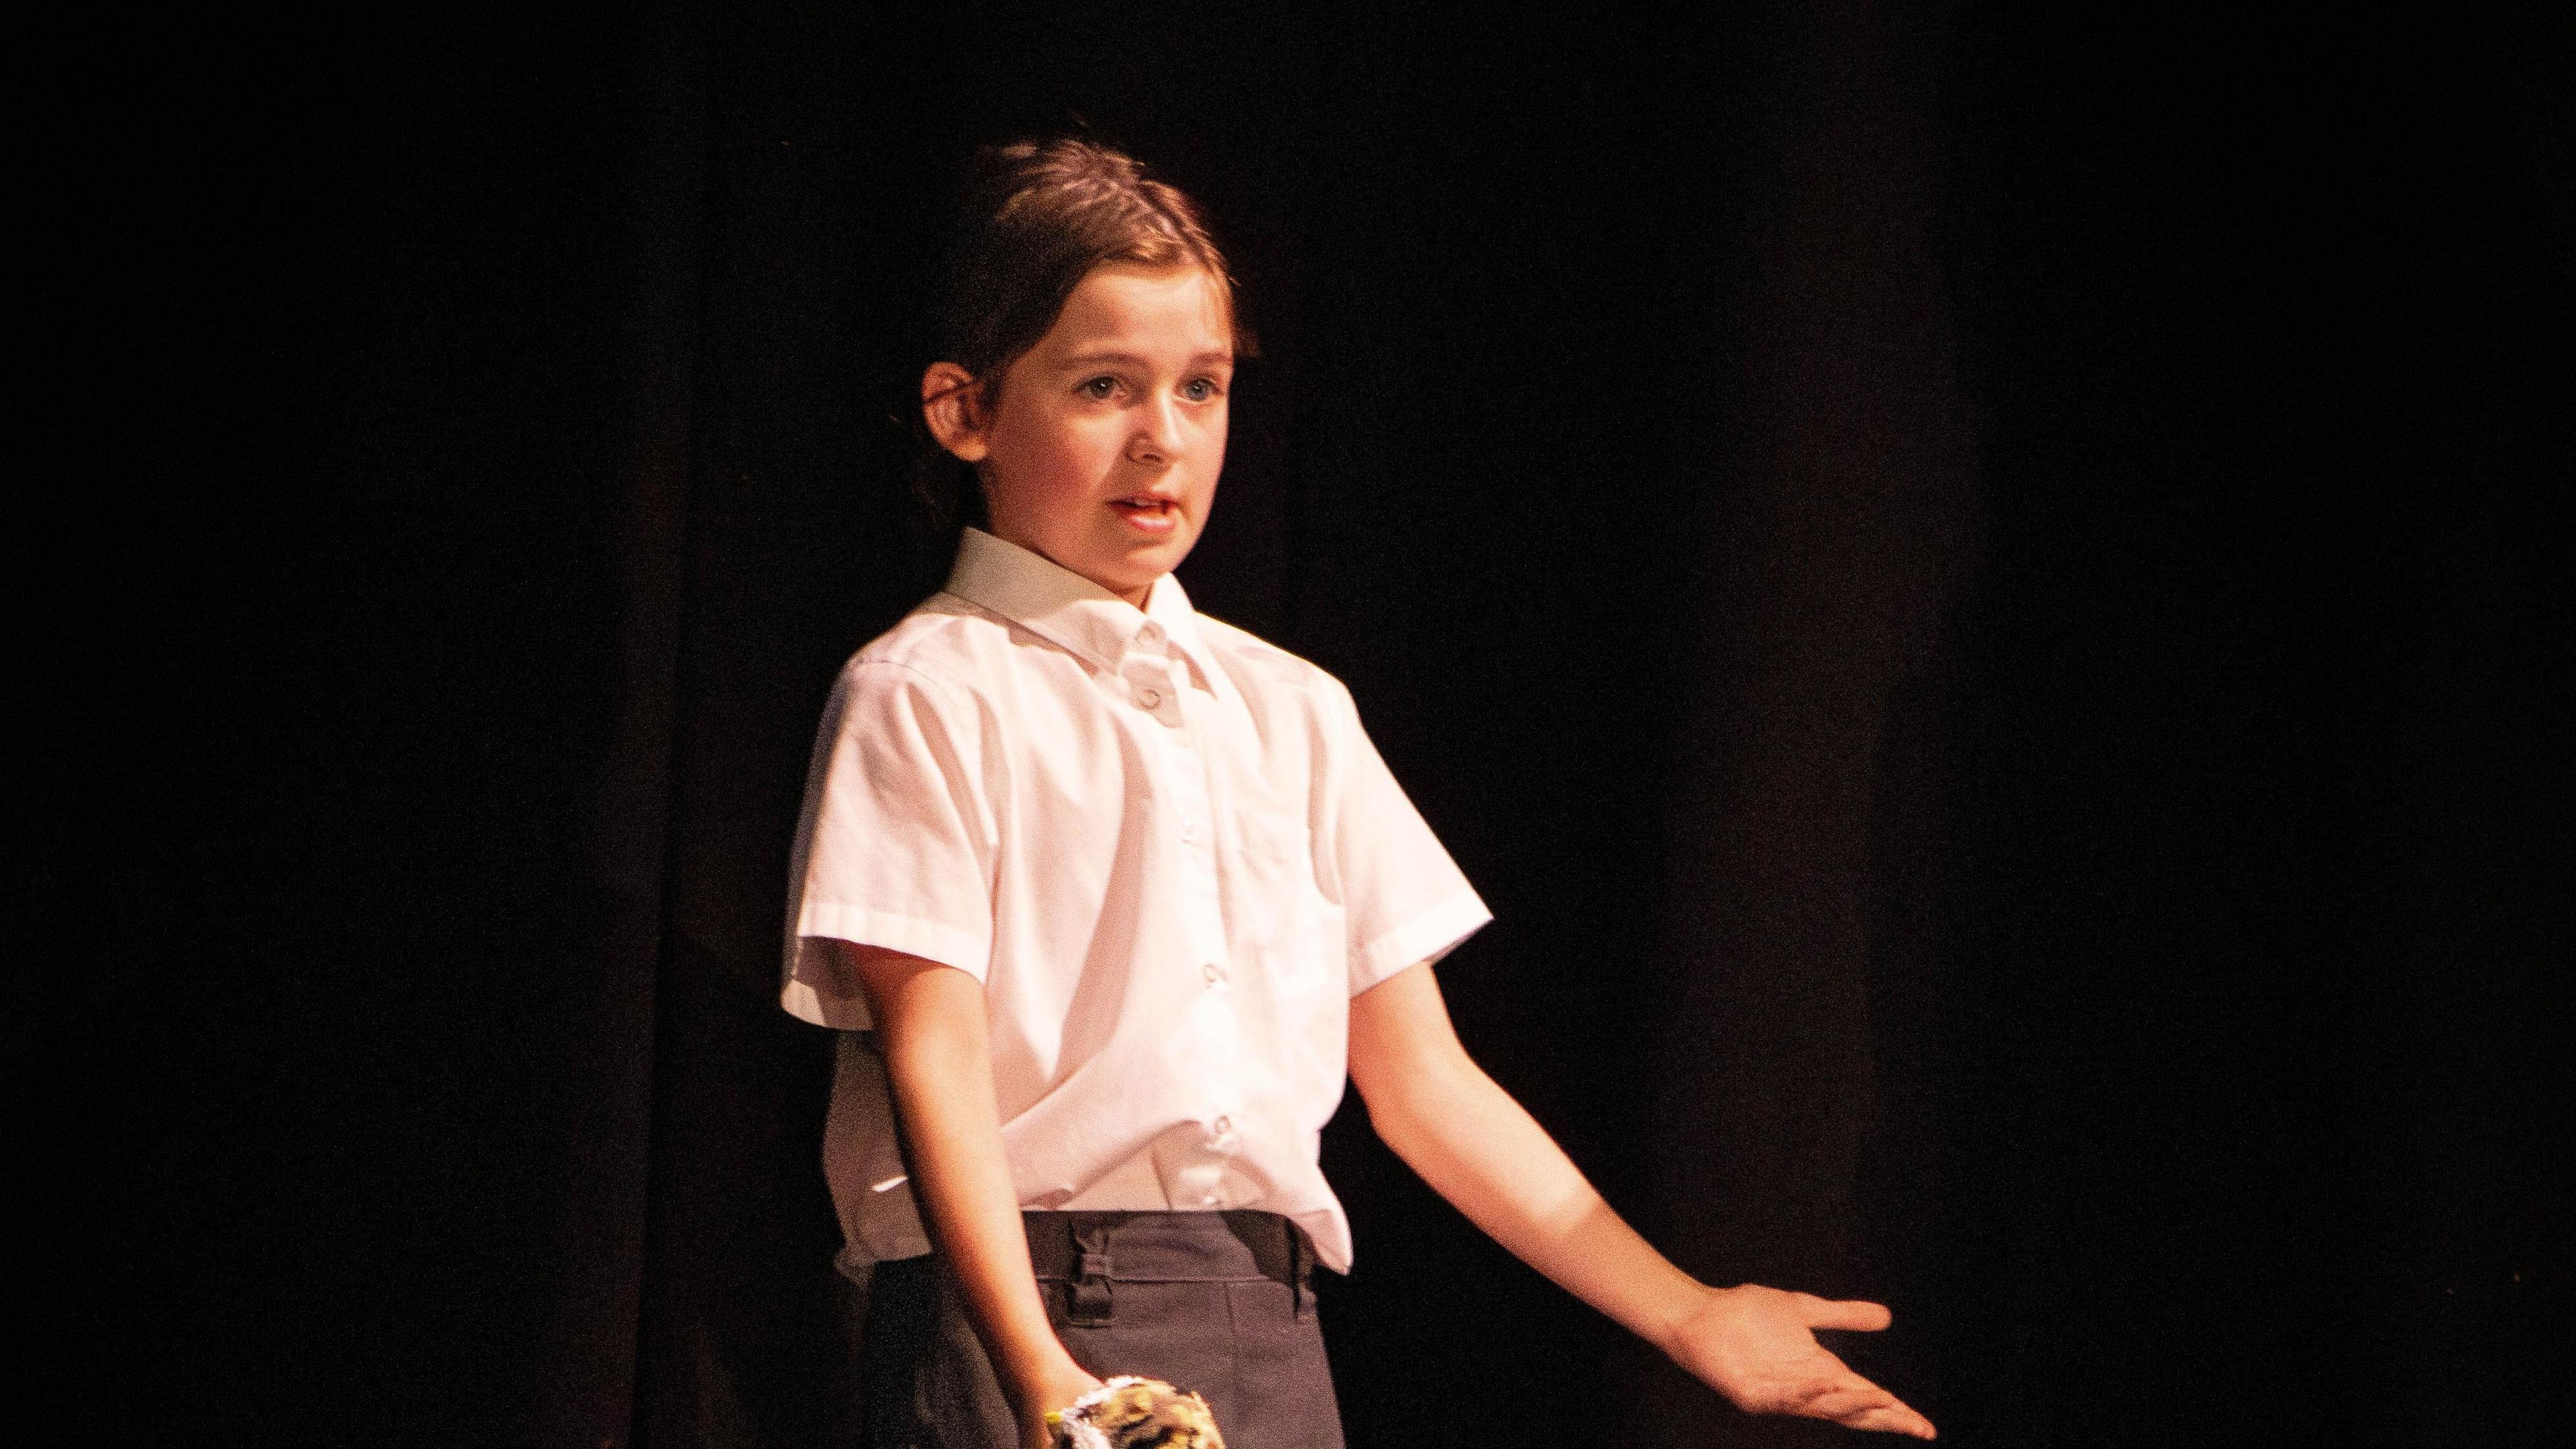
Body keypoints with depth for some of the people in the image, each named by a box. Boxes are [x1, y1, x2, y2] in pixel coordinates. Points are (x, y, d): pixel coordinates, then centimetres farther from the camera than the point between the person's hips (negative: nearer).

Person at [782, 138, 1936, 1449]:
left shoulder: (1291, 712, 17)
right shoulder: (925, 697, 0)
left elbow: (1420, 1080, 18)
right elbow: (934, 1057, -10)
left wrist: (1684, 1316, 14)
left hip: (1275, 1335, 5)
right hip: (1022, 1311, -5)